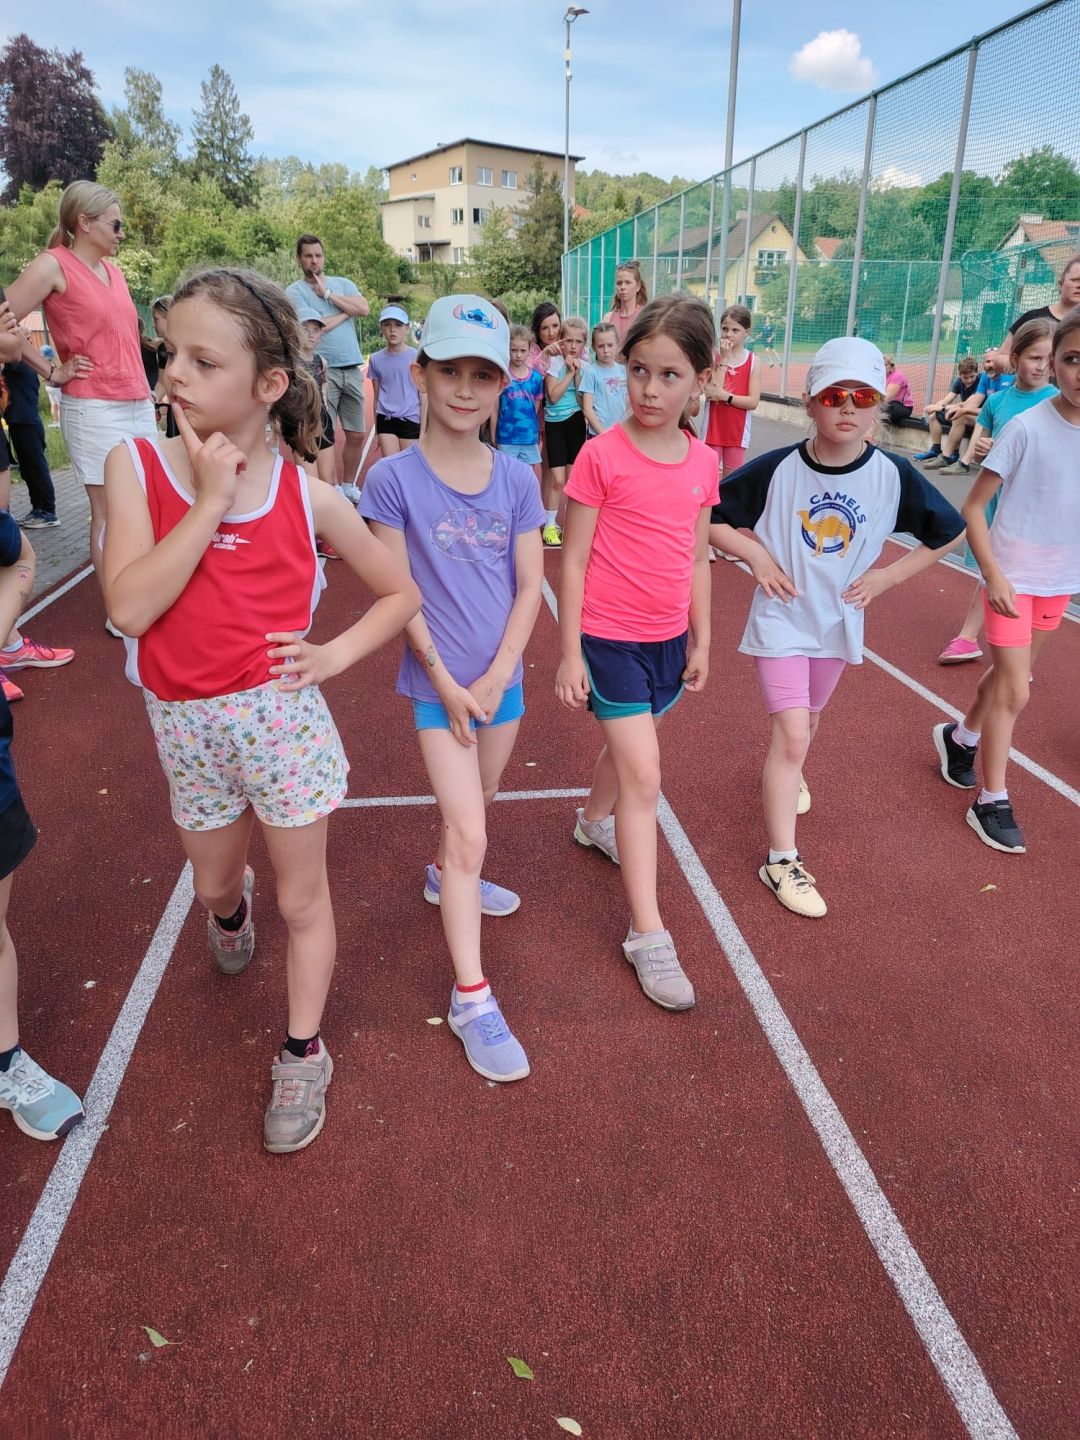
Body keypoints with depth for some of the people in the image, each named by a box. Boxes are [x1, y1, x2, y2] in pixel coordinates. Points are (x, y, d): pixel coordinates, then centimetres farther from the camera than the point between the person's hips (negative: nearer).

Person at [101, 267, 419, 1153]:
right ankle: (231, 906, 63)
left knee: (302, 897, 11)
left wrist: (337, 652, -11)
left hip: (281, 714, -2)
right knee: (214, 882, 25)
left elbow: (400, 592, 3)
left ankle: (303, 1056, 31)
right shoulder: (135, 466, -7)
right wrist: (210, 503, -21)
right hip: (186, 722, 2)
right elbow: (130, 607, -20)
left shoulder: (306, 495, -8)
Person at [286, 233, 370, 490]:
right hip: (322, 371, -5)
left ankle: (348, 486, 24)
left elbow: (364, 309, -1)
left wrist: (328, 293, -3)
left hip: (352, 369, 5)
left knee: (356, 435, 9)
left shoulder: (342, 284, 16)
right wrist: (346, 311, -1)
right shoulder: (295, 291, 2)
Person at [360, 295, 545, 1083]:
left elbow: (530, 587, -2)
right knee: (469, 833, -7)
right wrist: (446, 681, -12)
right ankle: (472, 998, 4)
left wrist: (496, 677, -11)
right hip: (438, 684, -4)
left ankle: (445, 876, 54)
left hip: (500, 681, 4)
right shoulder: (394, 478, -11)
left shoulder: (518, 479, -2)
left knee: (472, 807, 22)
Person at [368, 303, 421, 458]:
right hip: (385, 420, 2)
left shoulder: (417, 357, -4)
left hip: (410, 420, -2)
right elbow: (376, 396, 10)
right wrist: (376, 429, 12)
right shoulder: (376, 360, 3)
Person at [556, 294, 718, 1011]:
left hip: (668, 638, 5)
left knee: (628, 744, 24)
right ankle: (648, 934, 1)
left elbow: (698, 559, 10)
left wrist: (701, 640, 13)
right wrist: (569, 652, -10)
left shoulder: (703, 463, 1)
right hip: (608, 637, -5)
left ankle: (594, 821, 55)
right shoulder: (602, 455, -13)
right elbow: (573, 560, -10)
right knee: (644, 776, -8)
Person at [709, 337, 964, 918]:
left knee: (806, 720, 24)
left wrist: (888, 575, -5)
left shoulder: (894, 476, -11)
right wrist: (756, 556, -17)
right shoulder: (777, 469, -16)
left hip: (838, 621, 4)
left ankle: (786, 774, 59)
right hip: (782, 619, -3)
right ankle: (782, 860, 1)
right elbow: (709, 516, -8)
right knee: (791, 734, -10)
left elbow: (949, 531, 2)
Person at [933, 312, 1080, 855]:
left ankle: (960, 738, 44)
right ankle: (992, 803, 6)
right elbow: (972, 507, -14)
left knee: (1008, 675, 19)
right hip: (1014, 575, -5)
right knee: (1014, 690, -5)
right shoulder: (1026, 428, -17)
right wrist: (994, 576, -20)